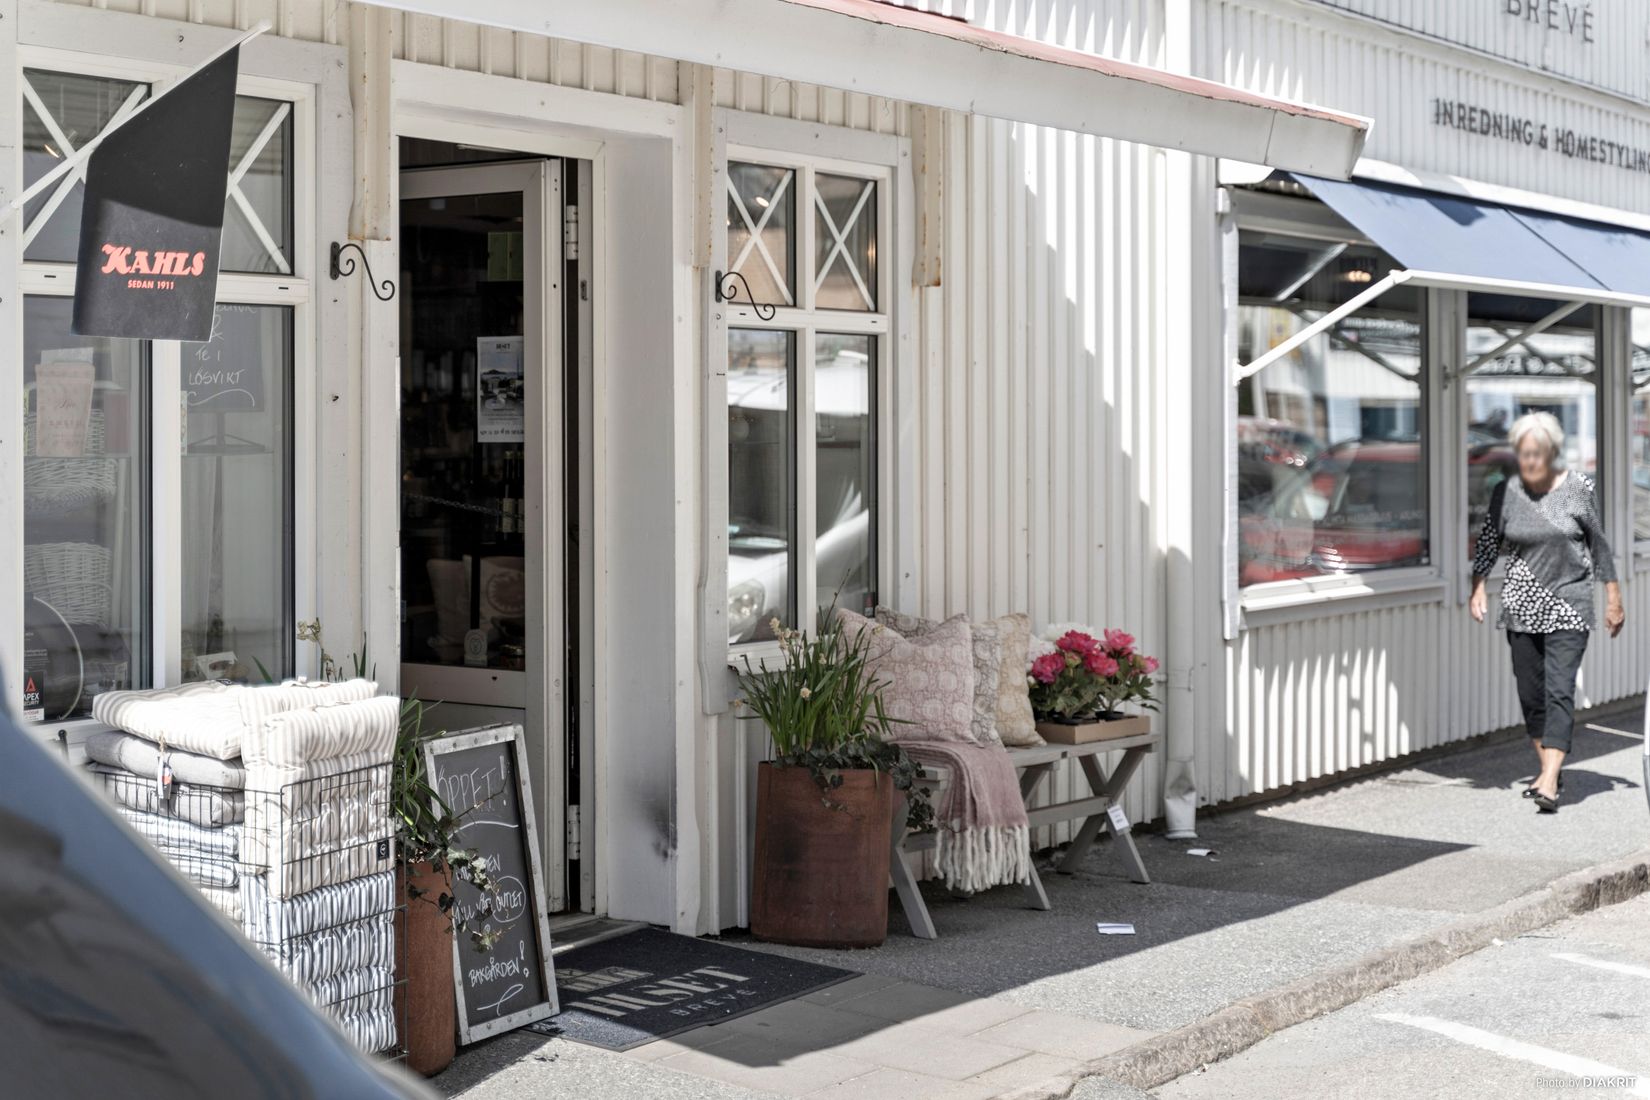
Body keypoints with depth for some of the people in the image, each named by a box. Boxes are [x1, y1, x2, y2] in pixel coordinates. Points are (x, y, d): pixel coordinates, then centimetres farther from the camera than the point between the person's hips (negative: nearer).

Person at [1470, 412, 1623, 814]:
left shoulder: (1578, 487, -4)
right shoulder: (1506, 492, 1)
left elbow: (1598, 543, 3)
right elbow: (1489, 541, 8)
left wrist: (1613, 596, 5)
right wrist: (1478, 587, -5)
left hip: (1569, 603, -3)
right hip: (1522, 604, 4)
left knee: (1559, 689, -12)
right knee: (1530, 691, 7)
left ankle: (1549, 782, -19)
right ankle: (1549, 768, 24)